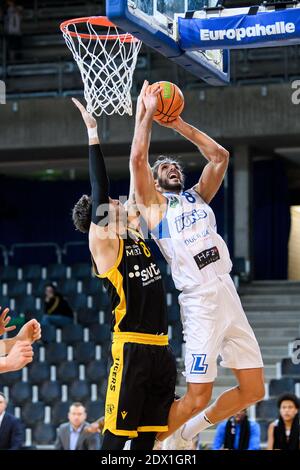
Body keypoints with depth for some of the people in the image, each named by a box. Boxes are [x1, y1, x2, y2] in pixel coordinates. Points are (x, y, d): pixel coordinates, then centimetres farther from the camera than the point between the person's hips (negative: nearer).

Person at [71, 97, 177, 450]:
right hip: (131, 350, -8)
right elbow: (99, 189, -10)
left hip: (160, 350, 8)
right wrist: (92, 134, -10)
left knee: (146, 436, 9)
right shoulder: (104, 244, -3)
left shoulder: (138, 238, 16)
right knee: (116, 436, -8)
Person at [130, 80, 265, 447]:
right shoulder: (154, 205, 5)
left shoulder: (198, 196, 22)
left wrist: (181, 127, 13)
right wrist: (147, 113, -3)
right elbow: (138, 159, -9)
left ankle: (199, 425, 28)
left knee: (253, 390, 6)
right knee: (197, 397, -8)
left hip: (230, 297, 6)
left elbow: (220, 156, 16)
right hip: (200, 303, -6)